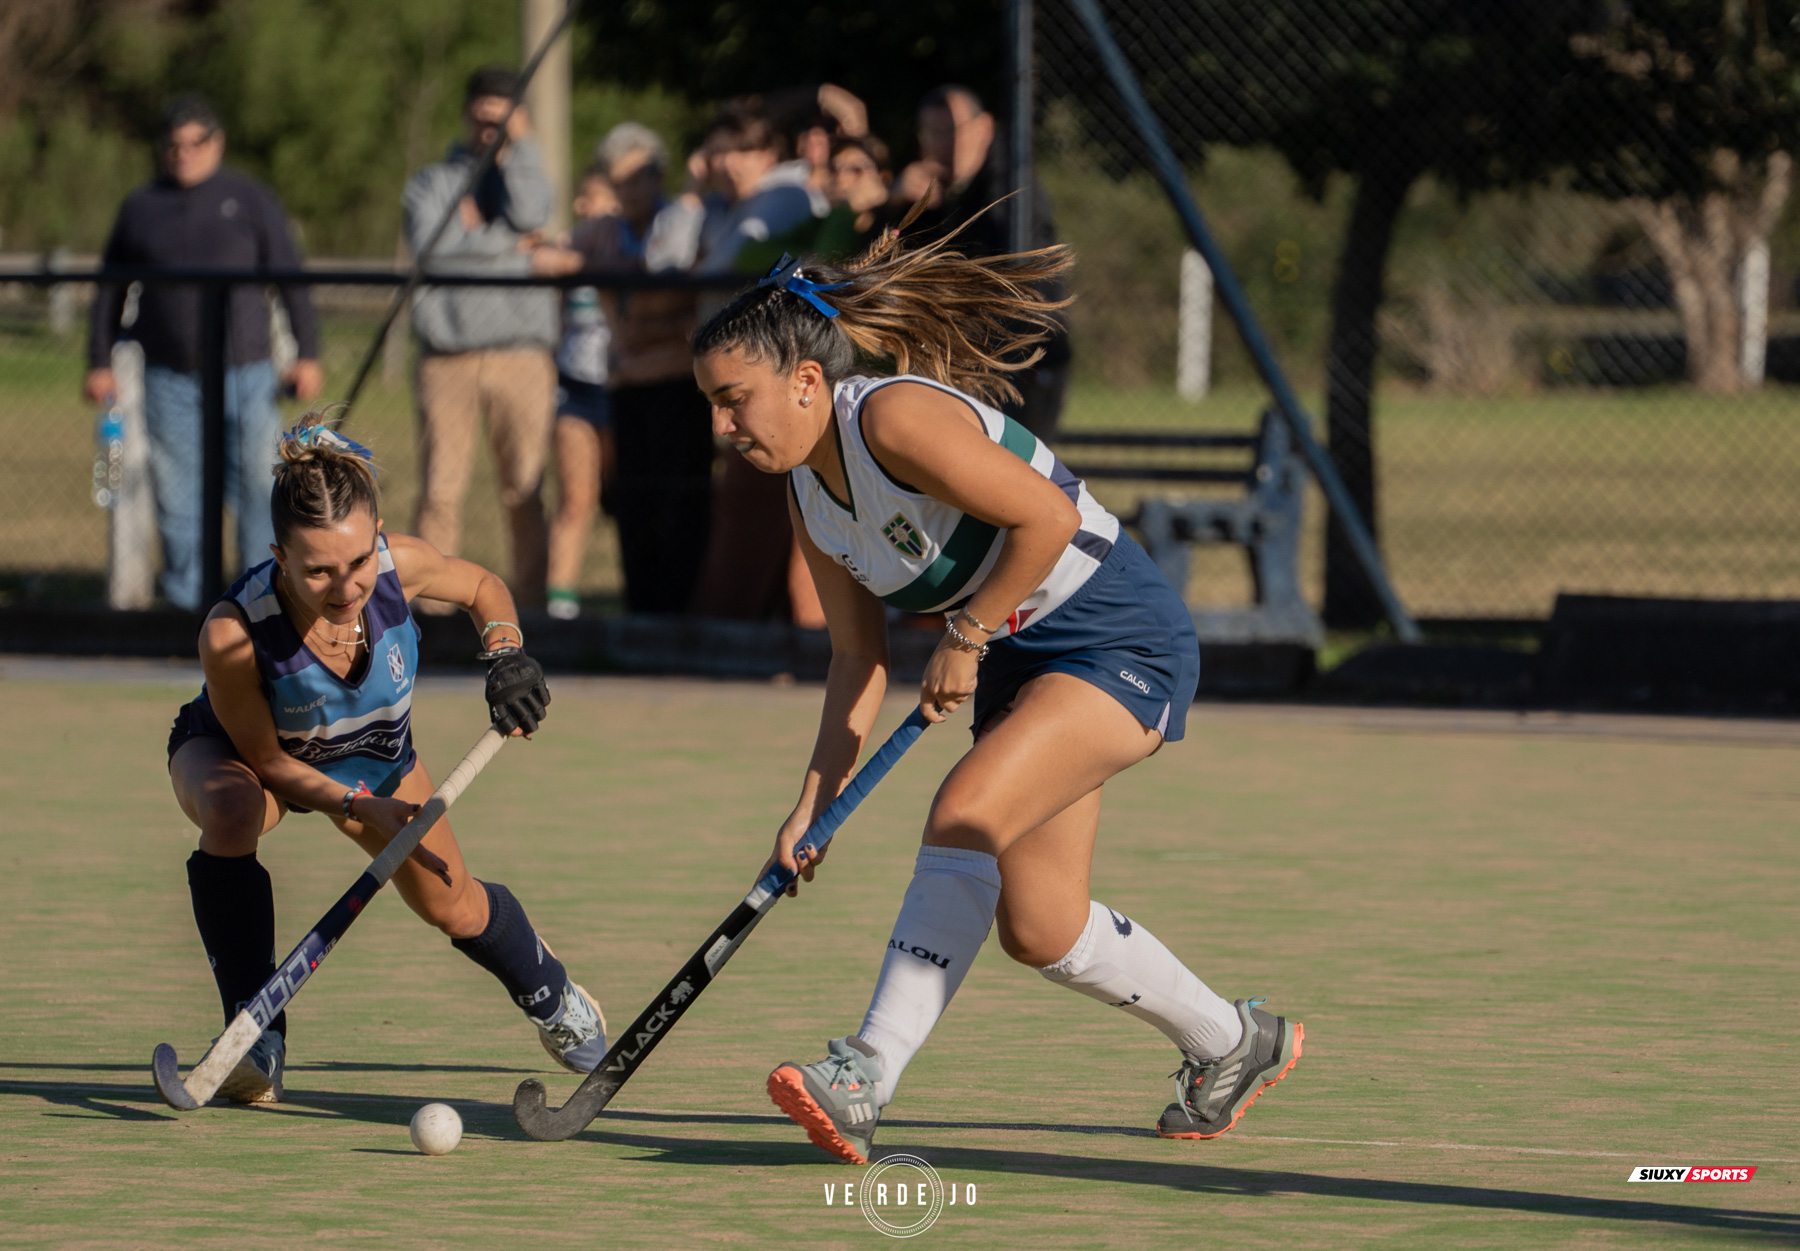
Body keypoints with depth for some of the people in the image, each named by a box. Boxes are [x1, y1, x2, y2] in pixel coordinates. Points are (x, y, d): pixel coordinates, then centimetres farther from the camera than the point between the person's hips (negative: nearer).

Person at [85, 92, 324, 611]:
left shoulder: (250, 200, 2)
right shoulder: (140, 208, 8)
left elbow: (291, 280, 1)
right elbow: (111, 290, 16)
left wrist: (308, 355, -6)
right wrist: (99, 363, 11)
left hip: (243, 371, -2)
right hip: (168, 378, 2)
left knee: (256, 484, -5)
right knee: (176, 494, 1)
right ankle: (187, 603, 8)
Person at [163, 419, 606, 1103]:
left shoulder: (400, 564, -34)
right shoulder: (231, 633, -43)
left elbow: (482, 586, -8)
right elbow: (266, 761, -26)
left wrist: (507, 654, -26)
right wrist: (359, 809, -35)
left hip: (374, 756, 3)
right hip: (234, 751, -3)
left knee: (454, 908, 10)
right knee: (230, 812, -38)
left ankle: (554, 999, 46)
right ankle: (257, 1041, -27)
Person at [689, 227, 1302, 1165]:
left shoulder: (894, 417, -23)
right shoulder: (807, 497, 4)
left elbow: (1046, 516, -28)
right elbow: (859, 660, 8)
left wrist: (965, 636, -20)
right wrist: (816, 802, 0)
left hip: (1122, 642, -10)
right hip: (1019, 662, 10)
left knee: (965, 812, -28)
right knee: (1039, 929, 8)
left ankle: (866, 1080, -33)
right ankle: (1232, 1045, 31)